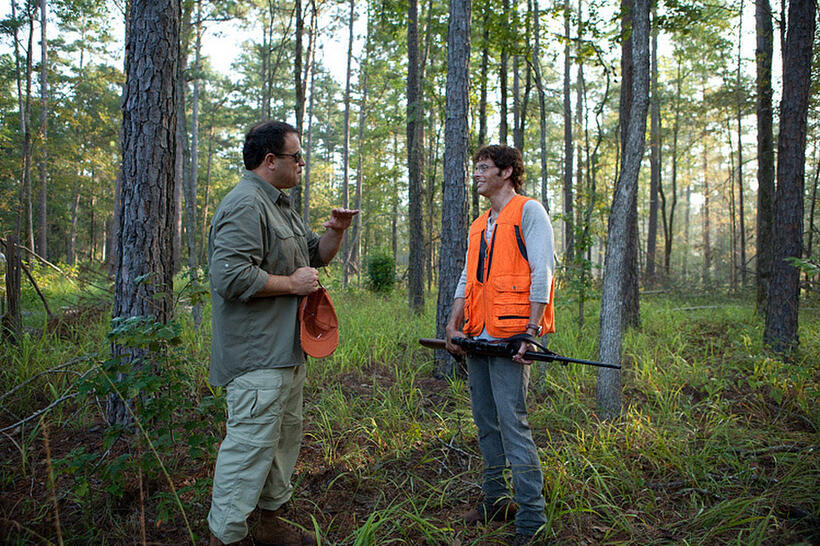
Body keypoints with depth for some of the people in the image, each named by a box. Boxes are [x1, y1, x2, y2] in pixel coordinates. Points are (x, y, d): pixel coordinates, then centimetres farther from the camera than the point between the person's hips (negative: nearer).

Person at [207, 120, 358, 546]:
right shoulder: (245, 205, -16)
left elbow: (316, 256, 26)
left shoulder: (280, 206, 18)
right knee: (250, 444, -7)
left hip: (288, 350, 11)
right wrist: (292, 283, -17)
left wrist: (335, 232, 6)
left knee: (285, 436, 19)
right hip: (257, 356, -11)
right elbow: (232, 277, -27)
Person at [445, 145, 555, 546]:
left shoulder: (529, 212, -1)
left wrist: (532, 329, -17)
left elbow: (542, 272, -9)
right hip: (479, 337, 8)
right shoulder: (479, 226, 22)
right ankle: (495, 501, 25)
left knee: (512, 422, -10)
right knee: (485, 422, 12)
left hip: (510, 337, -8)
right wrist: (453, 325, 8)